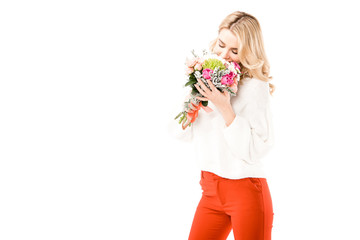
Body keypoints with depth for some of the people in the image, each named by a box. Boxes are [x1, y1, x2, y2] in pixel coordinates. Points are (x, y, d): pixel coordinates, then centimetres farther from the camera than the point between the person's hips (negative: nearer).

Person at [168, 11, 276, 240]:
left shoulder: (255, 88, -14)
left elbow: (255, 150, -19)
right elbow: (180, 132, 9)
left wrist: (225, 109, -24)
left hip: (246, 192, -6)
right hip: (211, 190, 6)